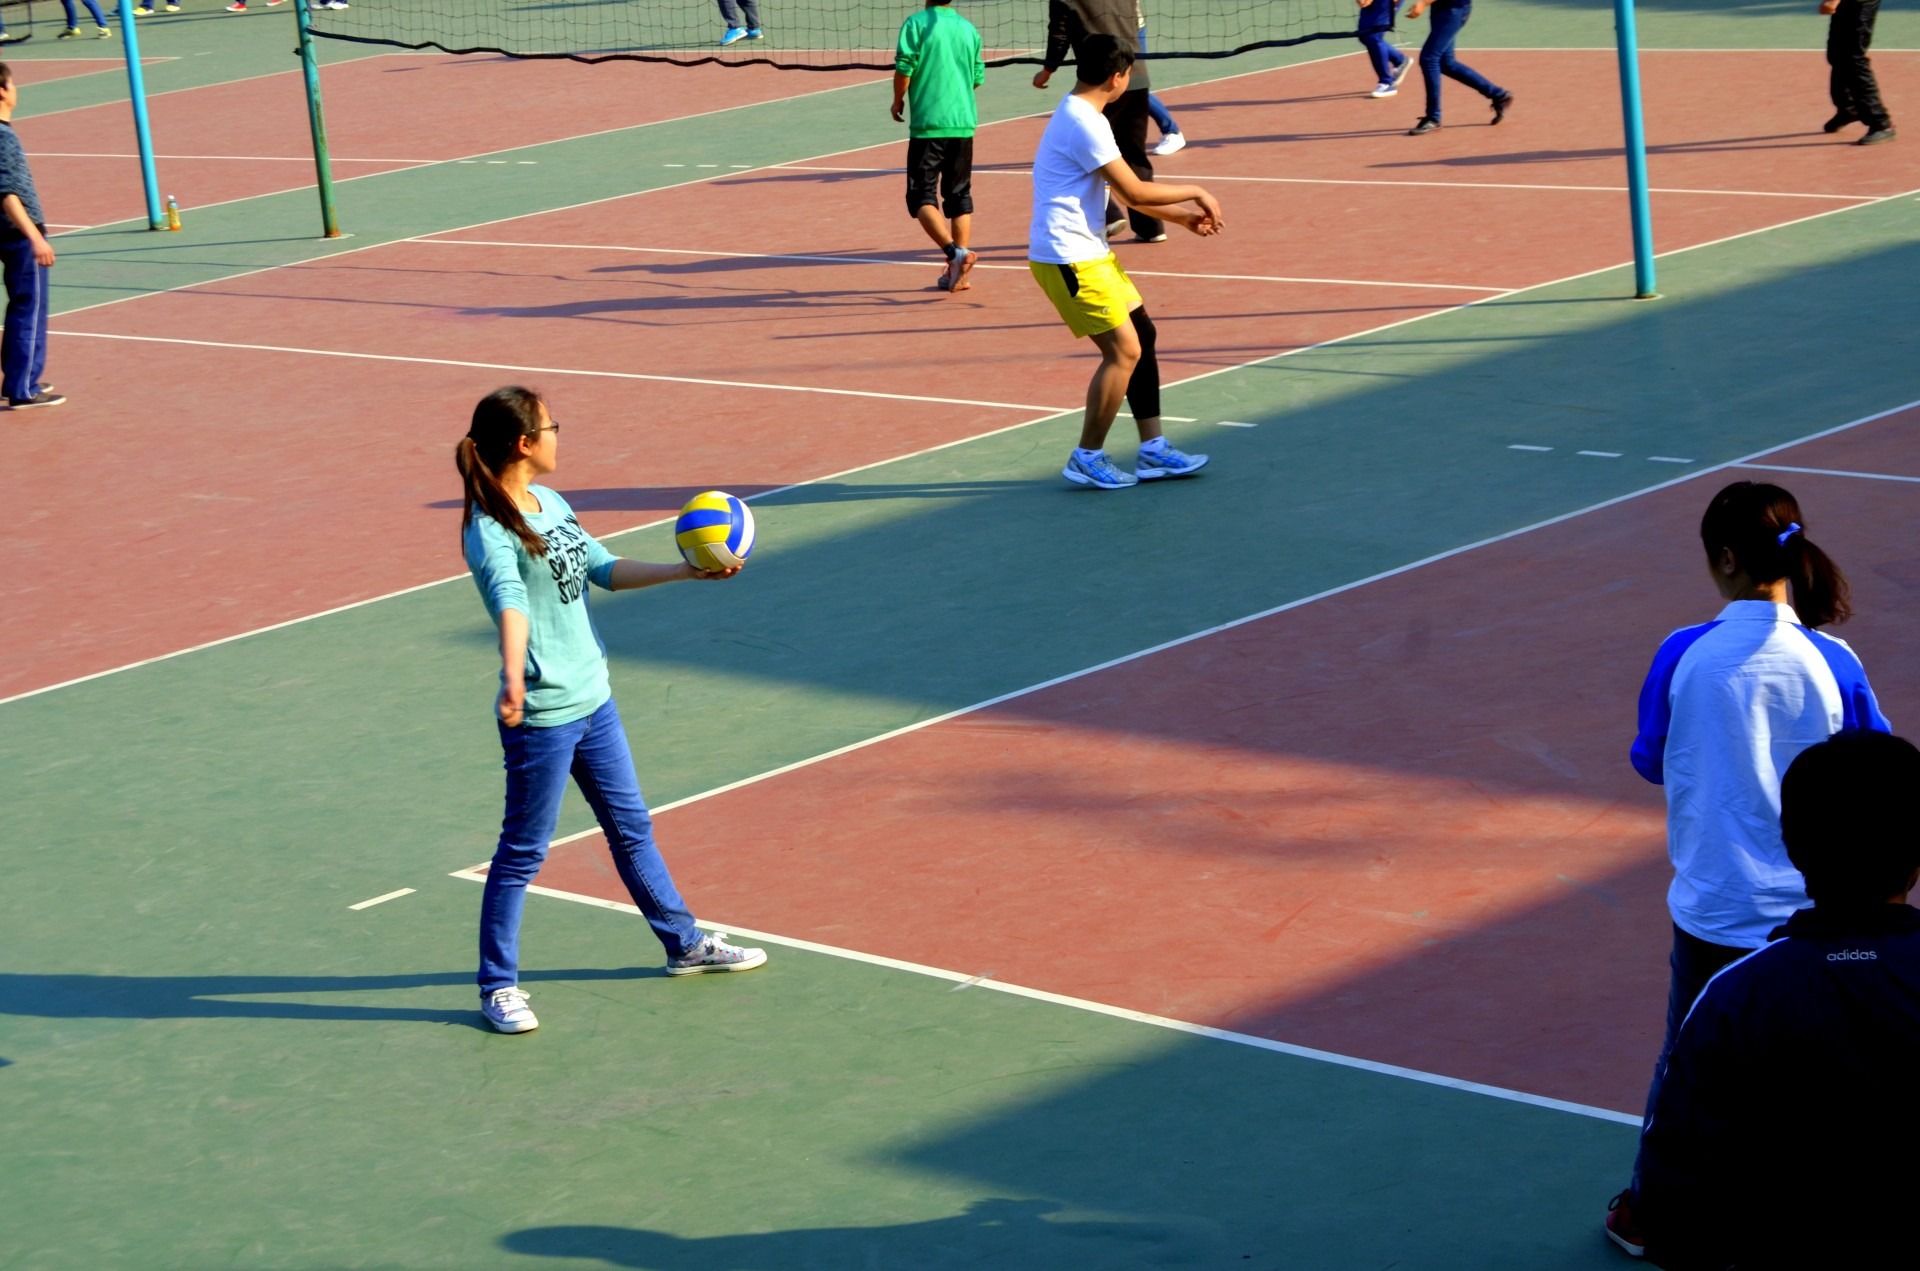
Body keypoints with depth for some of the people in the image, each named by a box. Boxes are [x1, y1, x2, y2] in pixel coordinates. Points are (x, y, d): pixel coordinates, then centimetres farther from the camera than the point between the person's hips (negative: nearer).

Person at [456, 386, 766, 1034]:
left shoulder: (550, 503, 8)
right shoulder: (489, 529, -21)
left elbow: (604, 569, 15)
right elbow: (510, 600, -38)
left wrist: (688, 570, 9)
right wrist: (513, 680, -53)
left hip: (593, 700, 9)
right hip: (541, 715, -9)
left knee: (632, 827, 21)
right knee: (523, 852, 2)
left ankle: (685, 943, 36)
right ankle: (498, 987, 14)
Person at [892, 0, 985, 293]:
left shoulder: (916, 24, -6)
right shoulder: (968, 28, 9)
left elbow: (904, 68, -11)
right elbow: (978, 77, 13)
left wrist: (898, 101, 6)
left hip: (928, 124, -5)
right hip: (964, 123, 5)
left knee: (921, 197, 0)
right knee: (959, 197, 11)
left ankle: (955, 252, -21)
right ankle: (958, 274, 8)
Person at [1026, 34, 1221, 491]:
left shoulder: (1080, 116, 14)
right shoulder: (1084, 124, -20)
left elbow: (1124, 190, 20)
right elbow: (1134, 191, -20)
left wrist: (1182, 215, 16)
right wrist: (1193, 192, -7)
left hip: (1090, 253, 10)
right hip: (1068, 258, -10)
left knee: (1142, 335, 11)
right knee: (1123, 350, -8)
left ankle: (1153, 451, 16)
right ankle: (1087, 458, 3)